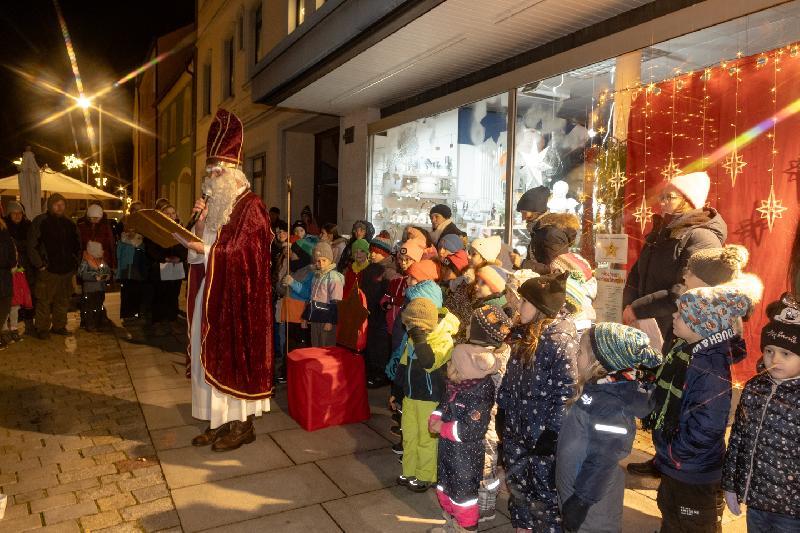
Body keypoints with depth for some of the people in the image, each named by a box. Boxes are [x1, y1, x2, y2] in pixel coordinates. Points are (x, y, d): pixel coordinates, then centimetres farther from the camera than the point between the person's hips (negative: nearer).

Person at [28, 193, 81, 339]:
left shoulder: (69, 223, 12)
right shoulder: (40, 221, -4)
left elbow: (77, 245, 22)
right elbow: (32, 246, -6)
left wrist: (75, 263, 13)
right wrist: (40, 265, -9)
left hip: (66, 270, 5)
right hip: (48, 270, -5)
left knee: (62, 301, 12)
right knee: (44, 301, -1)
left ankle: (59, 326, 23)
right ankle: (42, 329, 9)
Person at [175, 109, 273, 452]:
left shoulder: (250, 206, -9)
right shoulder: (215, 206, 15)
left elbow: (241, 253, -17)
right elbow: (203, 248, 12)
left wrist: (203, 249, -22)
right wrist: (201, 222, -2)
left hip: (237, 298, -8)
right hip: (212, 296, 8)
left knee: (233, 356, -2)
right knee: (213, 357, 10)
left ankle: (242, 424, 10)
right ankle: (221, 420, 21)